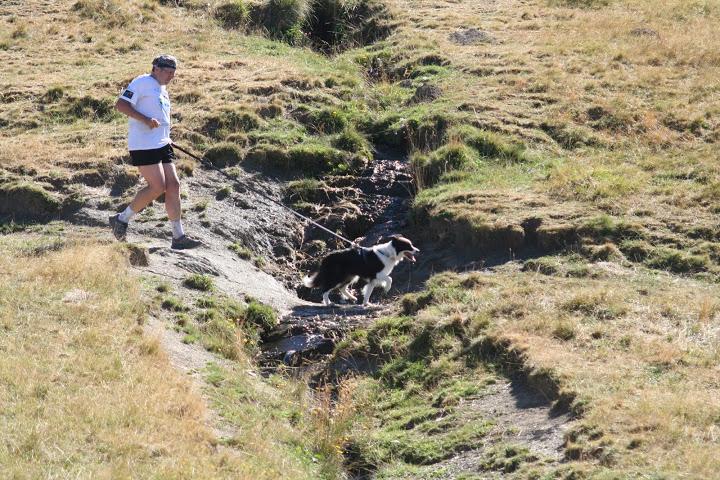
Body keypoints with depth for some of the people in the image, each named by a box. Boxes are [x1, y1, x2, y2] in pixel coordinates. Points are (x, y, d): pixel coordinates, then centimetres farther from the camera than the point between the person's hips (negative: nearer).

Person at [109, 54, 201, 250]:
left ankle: (178, 237, 4)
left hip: (161, 145, 9)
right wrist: (146, 120, -23)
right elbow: (120, 104, -16)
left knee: (173, 185, 2)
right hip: (143, 145, -9)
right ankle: (122, 219, 2)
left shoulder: (162, 90, 22)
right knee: (158, 187, -14)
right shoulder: (142, 83, -7)